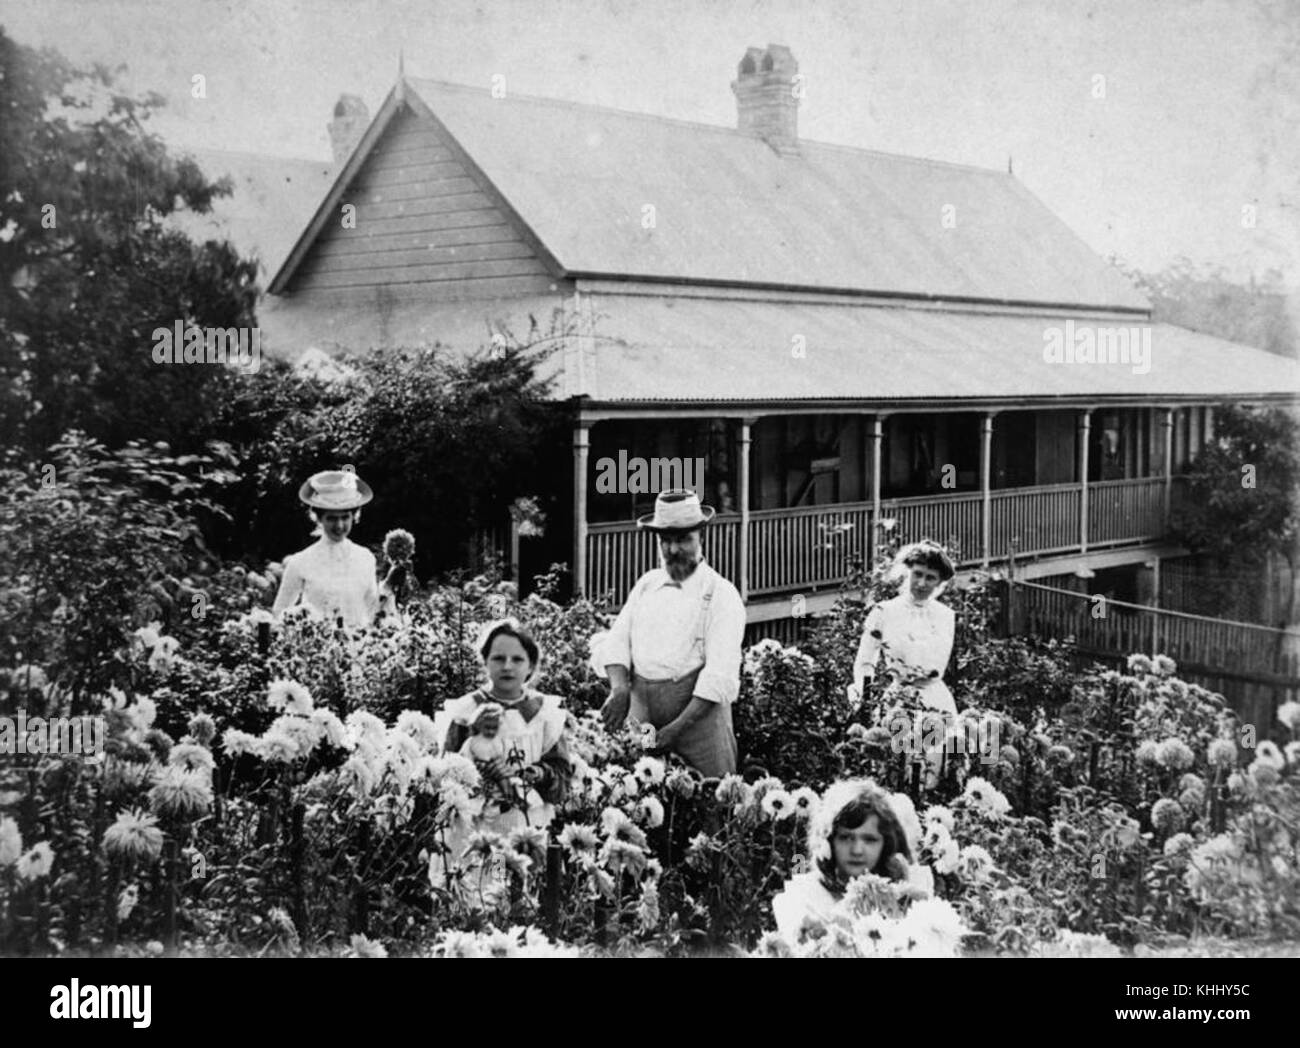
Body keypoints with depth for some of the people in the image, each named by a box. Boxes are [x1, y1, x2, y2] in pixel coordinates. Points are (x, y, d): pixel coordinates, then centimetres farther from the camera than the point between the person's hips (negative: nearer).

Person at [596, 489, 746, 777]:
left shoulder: (720, 594, -4)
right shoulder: (647, 584, 12)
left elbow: (720, 675, -13)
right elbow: (616, 640, 7)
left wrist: (678, 727, -20)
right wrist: (620, 689, -13)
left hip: (698, 712, -4)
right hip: (641, 712, 4)